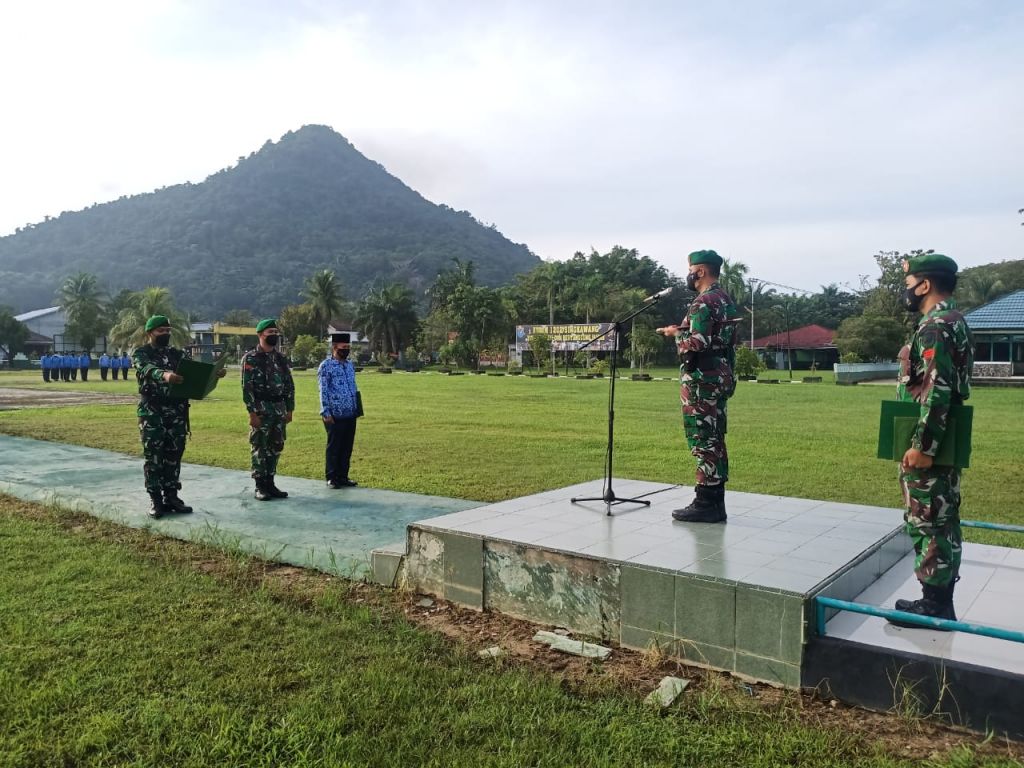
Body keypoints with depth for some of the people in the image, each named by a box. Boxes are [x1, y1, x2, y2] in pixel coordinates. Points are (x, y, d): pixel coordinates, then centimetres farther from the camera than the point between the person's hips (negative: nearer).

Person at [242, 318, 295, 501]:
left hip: (279, 409, 6)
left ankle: (270, 483, 18)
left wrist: (289, 409, 8)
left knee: (275, 448, 9)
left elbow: (289, 385, 14)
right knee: (260, 448, 0)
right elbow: (247, 387, -11)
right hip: (261, 409, -6)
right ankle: (260, 487, 7)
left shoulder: (281, 358, 12)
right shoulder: (250, 358, -6)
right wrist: (252, 412, -16)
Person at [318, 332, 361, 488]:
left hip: (350, 414, 6)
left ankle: (343, 476, 20)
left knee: (347, 446, 10)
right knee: (334, 447, 2)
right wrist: (325, 412, -14)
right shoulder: (326, 366, -7)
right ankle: (332, 478, 12)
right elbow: (323, 391, -10)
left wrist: (357, 409, 15)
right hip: (335, 415, -6)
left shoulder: (349, 365, 14)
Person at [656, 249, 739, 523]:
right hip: (721, 377, 10)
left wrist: (676, 333, -7)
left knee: (704, 442, -5)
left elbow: (696, 343, -24)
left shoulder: (703, 303, -15)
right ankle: (716, 502, 18)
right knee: (715, 441, 12)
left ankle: (705, 504, 0)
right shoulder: (726, 300, 16)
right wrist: (684, 331, 18)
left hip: (701, 380, -10)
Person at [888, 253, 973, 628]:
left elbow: (936, 392, -25)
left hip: (927, 445, -10)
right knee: (941, 522, 14)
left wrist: (921, 446, -24)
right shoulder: (954, 322, 15)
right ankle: (939, 601, 24)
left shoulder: (935, 327, -18)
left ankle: (934, 606, 6)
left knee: (928, 524, -3)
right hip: (944, 443, 10)